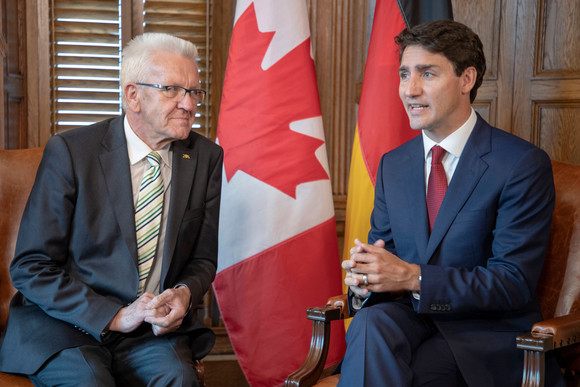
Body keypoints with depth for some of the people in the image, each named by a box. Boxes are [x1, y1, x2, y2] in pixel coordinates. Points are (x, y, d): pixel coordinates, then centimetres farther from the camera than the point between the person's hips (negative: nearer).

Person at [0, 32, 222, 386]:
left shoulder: (207, 158, 3)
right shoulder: (69, 152, -7)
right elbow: (31, 268, -8)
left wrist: (185, 293, -11)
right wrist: (114, 317, -18)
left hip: (156, 331, 2)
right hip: (66, 326, -2)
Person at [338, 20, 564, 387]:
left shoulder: (523, 164, -9)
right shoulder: (393, 164, 11)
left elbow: (515, 282, -14)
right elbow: (381, 248, 13)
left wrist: (413, 277, -23)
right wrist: (364, 278, -13)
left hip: (486, 333, -4)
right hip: (408, 316, 4)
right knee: (369, 323, -30)